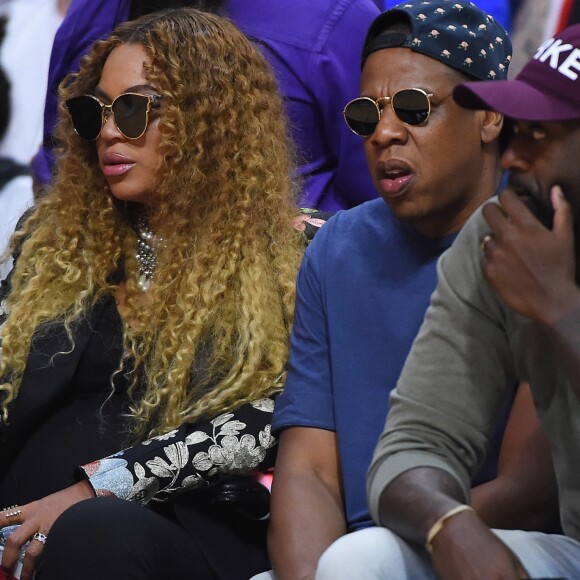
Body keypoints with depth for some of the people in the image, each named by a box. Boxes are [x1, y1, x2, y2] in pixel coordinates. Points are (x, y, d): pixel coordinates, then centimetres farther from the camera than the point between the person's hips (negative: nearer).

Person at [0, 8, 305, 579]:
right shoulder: (53, 243, 21)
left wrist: (98, 487, -17)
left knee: (93, 531, -37)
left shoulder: (293, 258, 7)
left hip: (197, 528, -2)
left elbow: (268, 421, -7)